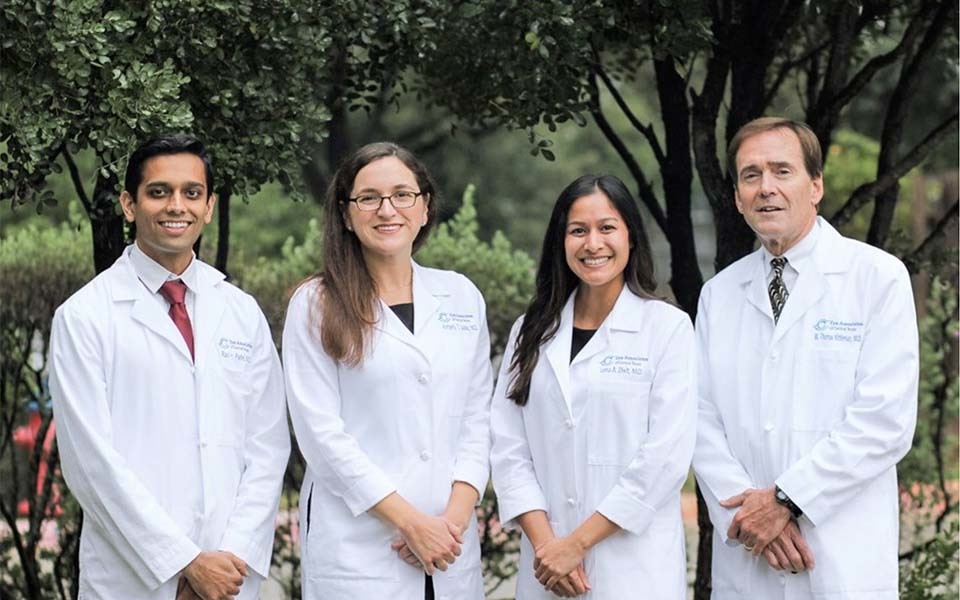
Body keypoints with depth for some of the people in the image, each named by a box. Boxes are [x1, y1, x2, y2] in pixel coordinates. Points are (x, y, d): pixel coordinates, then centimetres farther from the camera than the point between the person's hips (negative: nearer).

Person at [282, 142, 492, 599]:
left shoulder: (461, 296, 9)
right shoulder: (317, 305, -2)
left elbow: (477, 419, 8)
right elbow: (321, 432, -8)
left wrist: (455, 516, -7)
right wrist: (412, 522, -12)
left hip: (451, 542, 3)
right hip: (356, 549, -3)